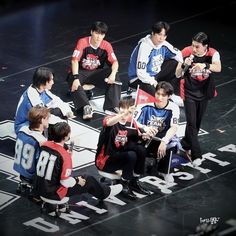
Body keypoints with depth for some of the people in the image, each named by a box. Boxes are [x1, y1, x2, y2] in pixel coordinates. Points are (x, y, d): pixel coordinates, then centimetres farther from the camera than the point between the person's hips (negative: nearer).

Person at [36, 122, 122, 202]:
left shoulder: (44, 145, -7)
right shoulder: (64, 155, -27)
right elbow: (66, 181, -24)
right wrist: (77, 181, -4)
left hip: (40, 188, 7)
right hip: (54, 193, -7)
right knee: (88, 180, 11)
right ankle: (106, 192, 39)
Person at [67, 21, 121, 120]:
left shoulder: (106, 46, -7)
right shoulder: (83, 42, -17)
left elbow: (115, 62, -10)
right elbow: (75, 60, -24)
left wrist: (113, 74, -32)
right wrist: (76, 78, -37)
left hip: (97, 73, 3)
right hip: (81, 72, -3)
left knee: (115, 78, -21)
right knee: (72, 80, -36)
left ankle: (113, 107, -23)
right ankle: (86, 107, -44)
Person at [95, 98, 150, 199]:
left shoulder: (131, 123, 1)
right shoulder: (111, 118, -17)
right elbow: (108, 123, -42)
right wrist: (124, 113, -57)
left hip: (121, 156, 7)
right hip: (105, 161, -6)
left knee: (141, 149, -14)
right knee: (131, 155, -27)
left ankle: (134, 182, 0)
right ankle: (125, 187, -12)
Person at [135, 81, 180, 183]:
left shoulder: (173, 108, -11)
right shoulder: (147, 106, -7)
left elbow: (174, 128, -24)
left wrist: (164, 142, -41)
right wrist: (144, 128, -31)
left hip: (164, 138, -1)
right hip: (147, 140, 1)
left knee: (171, 143, -35)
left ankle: (164, 171, -11)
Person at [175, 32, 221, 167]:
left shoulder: (213, 54, -15)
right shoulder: (187, 53, -17)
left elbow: (218, 68, -35)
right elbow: (178, 75, -13)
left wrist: (205, 65, -52)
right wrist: (184, 65, -33)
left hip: (204, 92, 2)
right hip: (189, 93, -2)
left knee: (197, 122, 15)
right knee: (192, 123, -9)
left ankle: (186, 145, 37)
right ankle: (196, 155, -6)